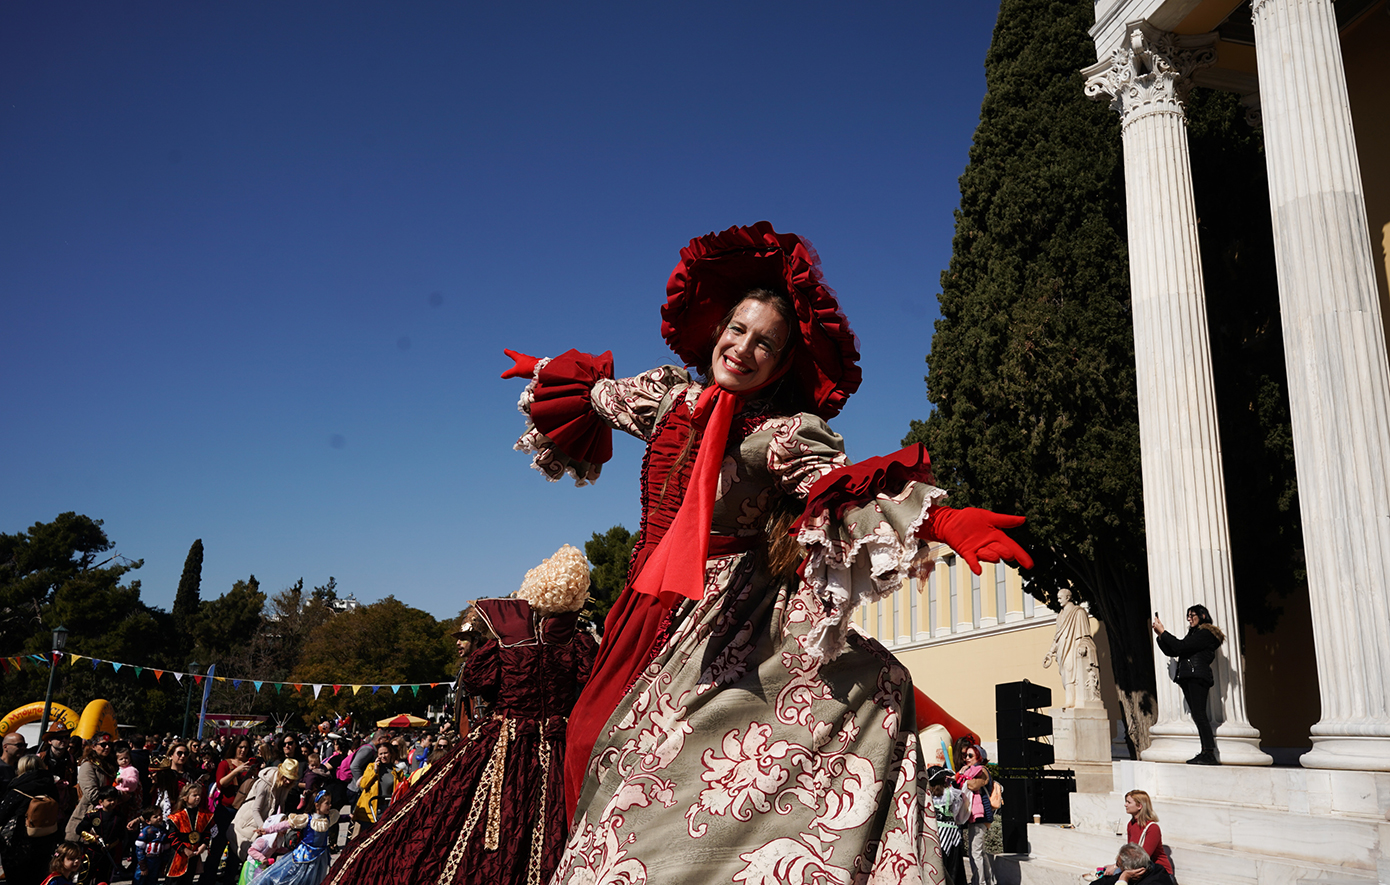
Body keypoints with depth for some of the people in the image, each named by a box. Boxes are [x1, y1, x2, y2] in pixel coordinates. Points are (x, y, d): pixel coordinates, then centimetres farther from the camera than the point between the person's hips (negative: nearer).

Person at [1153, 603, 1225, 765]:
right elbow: (1172, 652, 22)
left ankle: (1209, 754, -19)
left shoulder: (1206, 633, -1)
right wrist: (1160, 635, 13)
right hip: (1188, 678, 9)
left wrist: (1162, 632, -6)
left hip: (1198, 677, -9)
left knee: (1199, 714, -16)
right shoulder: (1193, 634, 27)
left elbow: (1181, 646, -12)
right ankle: (1205, 752, -2)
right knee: (1198, 715, 2)